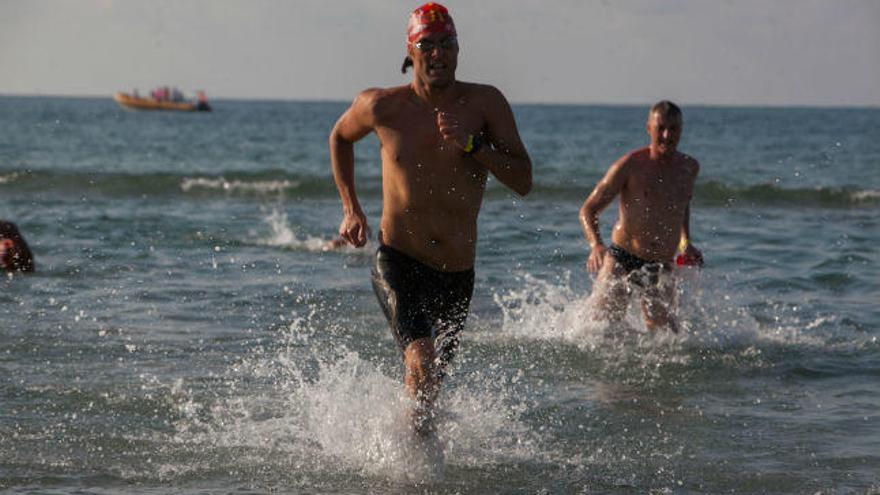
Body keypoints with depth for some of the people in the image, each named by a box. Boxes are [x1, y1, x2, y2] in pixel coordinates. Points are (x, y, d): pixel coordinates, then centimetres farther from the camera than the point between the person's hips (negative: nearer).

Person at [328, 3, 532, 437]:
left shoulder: (485, 103, -5)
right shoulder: (381, 106, -6)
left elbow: (523, 181, -8)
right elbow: (340, 137, 17)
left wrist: (472, 144, -21)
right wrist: (350, 209, 10)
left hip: (457, 276, 3)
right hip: (398, 263, -3)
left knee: (431, 380, 18)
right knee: (422, 362, -26)